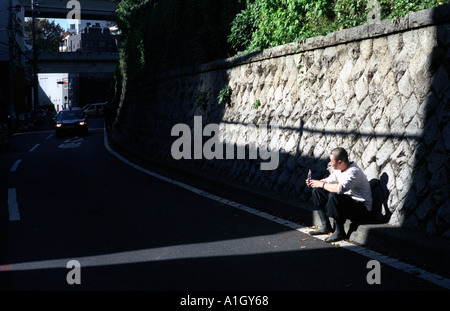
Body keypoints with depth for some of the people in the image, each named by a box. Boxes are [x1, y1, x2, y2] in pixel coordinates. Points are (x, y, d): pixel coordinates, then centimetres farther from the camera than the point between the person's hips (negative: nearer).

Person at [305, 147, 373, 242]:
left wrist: (322, 184, -27)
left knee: (334, 196, -35)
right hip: (346, 201, 9)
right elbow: (329, 181, 19)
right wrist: (314, 182, -1)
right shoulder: (338, 170, 4)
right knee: (317, 191, 4)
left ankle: (339, 232, -22)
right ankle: (325, 226, 4)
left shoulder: (354, 171, -24)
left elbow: (341, 188, -39)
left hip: (362, 207, -9)